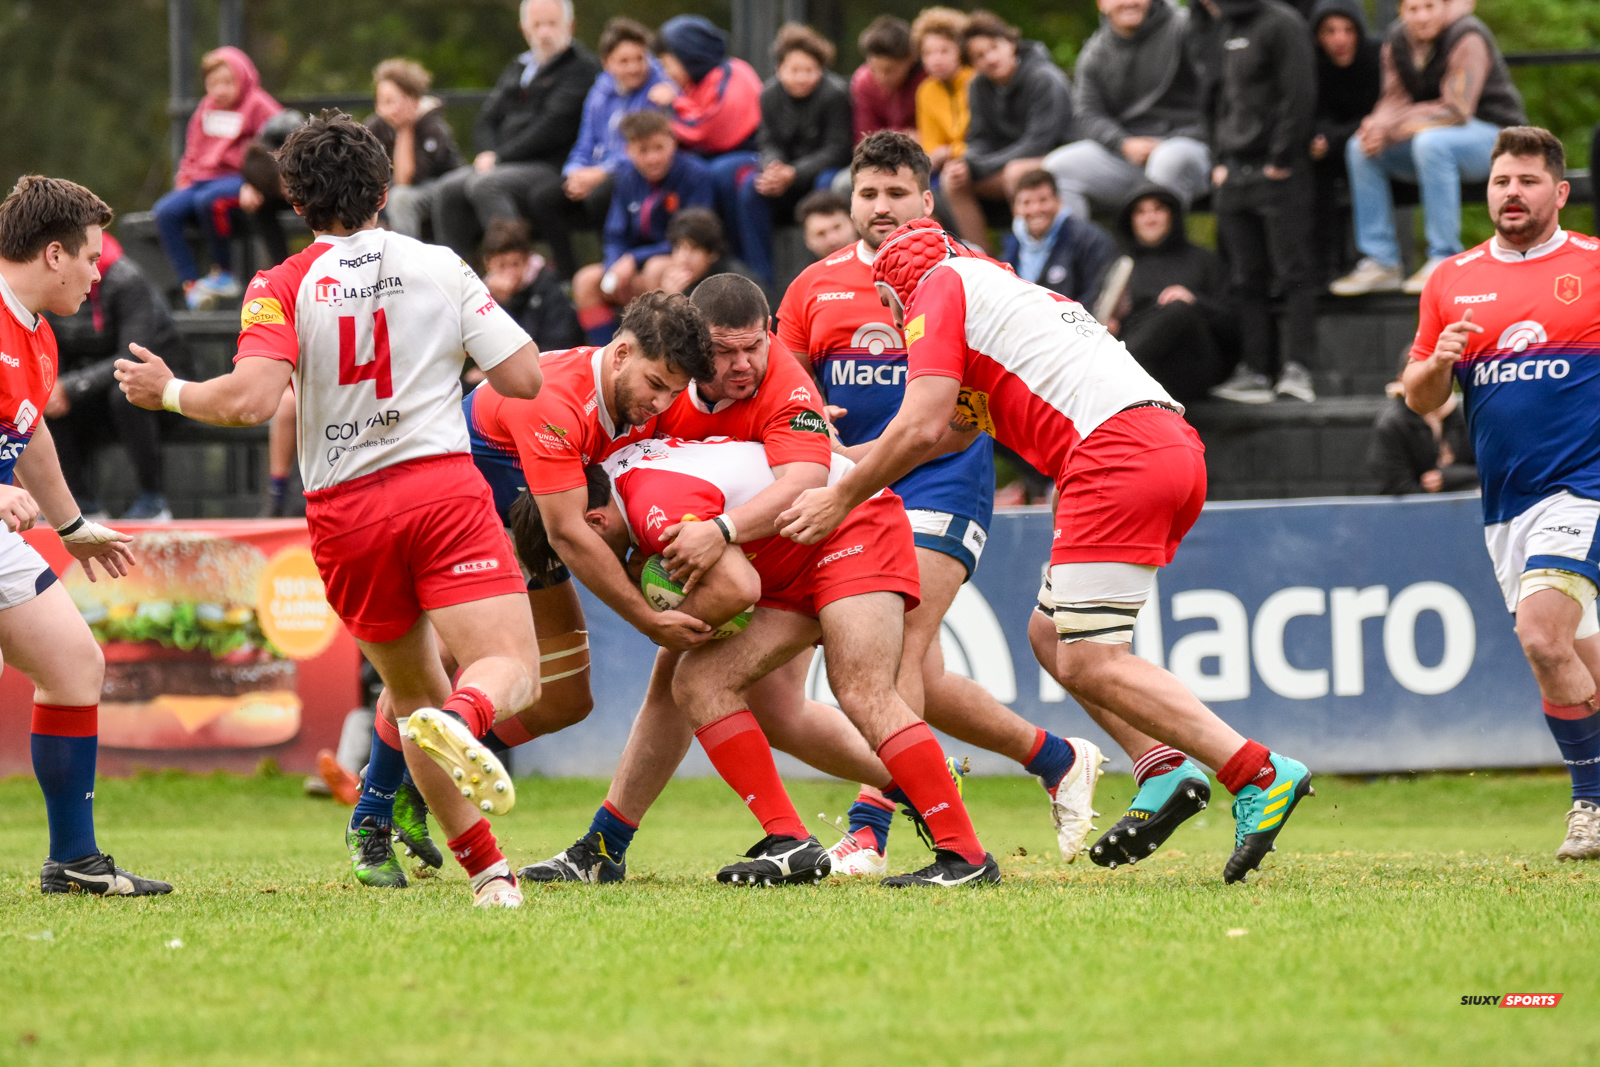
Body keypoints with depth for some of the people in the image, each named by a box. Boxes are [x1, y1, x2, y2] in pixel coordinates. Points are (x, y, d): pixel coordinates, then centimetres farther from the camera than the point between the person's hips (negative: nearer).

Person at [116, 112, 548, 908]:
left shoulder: (284, 288, 1)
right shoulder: (441, 268, 6)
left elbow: (250, 400, -15)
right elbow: (524, 378, 5)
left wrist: (167, 392, 3)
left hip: (344, 514, 2)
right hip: (441, 484, -2)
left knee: (412, 692, 18)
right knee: (511, 669, -10)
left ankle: (484, 866, 10)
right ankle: (461, 720, -46)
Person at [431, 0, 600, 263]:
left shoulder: (583, 68, -2)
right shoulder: (517, 69, 24)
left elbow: (554, 127, -12)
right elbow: (486, 121, 20)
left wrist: (499, 157, -12)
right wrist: (489, 154, -3)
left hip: (552, 168, -7)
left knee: (485, 185, -32)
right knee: (450, 188, -18)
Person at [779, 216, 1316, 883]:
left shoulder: (938, 286, 8)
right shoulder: (1008, 292, 34)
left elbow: (920, 429, -4)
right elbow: (951, 433, 42)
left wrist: (840, 498, 8)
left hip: (1118, 451, -9)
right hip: (1178, 449, 9)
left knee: (1089, 664, -10)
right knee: (1050, 636, 17)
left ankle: (1262, 776, -19)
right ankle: (1165, 769, 2)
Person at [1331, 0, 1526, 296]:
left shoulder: (1467, 40, -20)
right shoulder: (1397, 43, 2)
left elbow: (1456, 110, -25)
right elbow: (1394, 100, 1)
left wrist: (1389, 128, -27)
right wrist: (1377, 126, -24)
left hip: (1491, 134, -7)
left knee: (1430, 142, -37)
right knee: (1359, 148, -10)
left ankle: (1444, 260, -31)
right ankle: (1380, 263, -9)